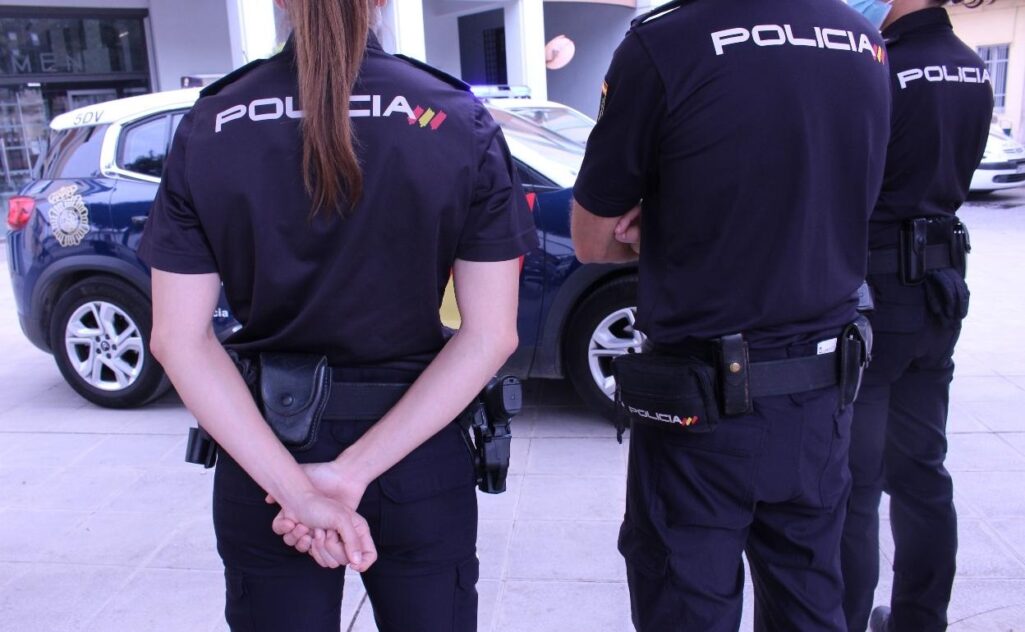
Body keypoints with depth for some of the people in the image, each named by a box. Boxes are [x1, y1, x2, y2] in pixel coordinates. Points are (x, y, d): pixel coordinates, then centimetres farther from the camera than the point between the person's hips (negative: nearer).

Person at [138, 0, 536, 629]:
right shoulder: (461, 123, -11)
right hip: (418, 464, 0)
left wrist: (294, 484, -14)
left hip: (261, 462, 1)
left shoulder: (208, 127, -7)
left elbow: (180, 338, -10)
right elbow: (490, 336, -14)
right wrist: (355, 472, -15)